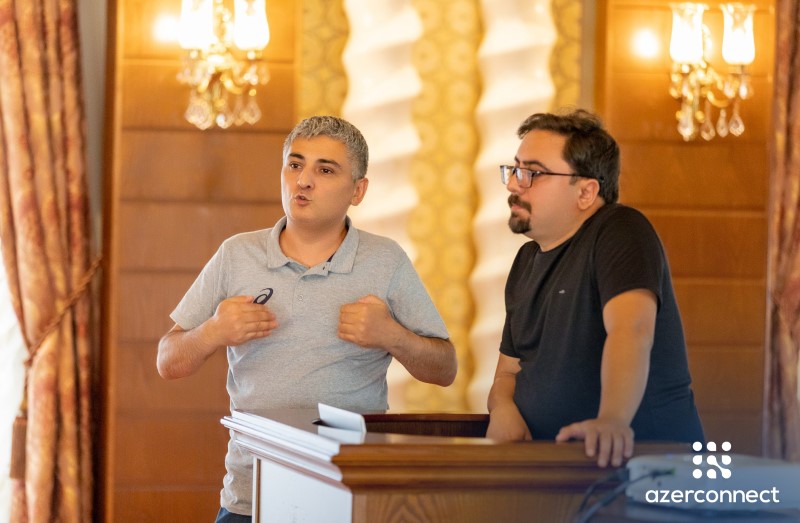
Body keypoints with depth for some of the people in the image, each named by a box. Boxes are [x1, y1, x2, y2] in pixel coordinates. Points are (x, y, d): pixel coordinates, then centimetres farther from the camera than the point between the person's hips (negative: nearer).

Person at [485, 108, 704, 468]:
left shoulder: (620, 232, -7)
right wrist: (503, 407, -4)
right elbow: (509, 370, 20)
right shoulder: (527, 262, 17)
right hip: (551, 463, 7)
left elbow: (631, 330, -24)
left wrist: (612, 421, -41)